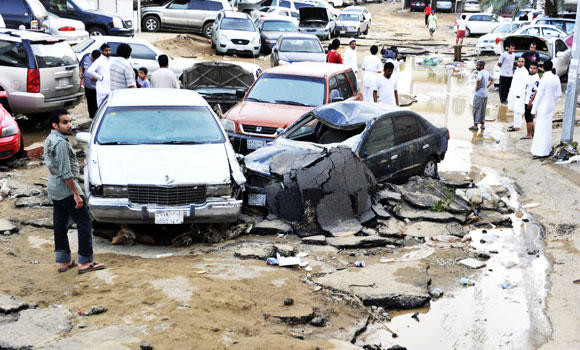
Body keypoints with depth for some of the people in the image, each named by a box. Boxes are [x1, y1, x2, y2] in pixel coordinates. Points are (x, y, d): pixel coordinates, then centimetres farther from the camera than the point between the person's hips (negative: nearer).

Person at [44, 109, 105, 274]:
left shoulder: (49, 140, 10)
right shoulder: (61, 143, -21)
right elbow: (65, 173, -23)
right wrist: (76, 194, -20)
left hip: (53, 190, 10)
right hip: (66, 189, -10)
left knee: (60, 225, 13)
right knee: (84, 222, -3)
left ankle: (63, 261, 21)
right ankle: (85, 262, -1)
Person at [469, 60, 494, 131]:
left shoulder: (480, 73, -17)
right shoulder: (487, 72, 9)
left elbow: (478, 80, -36)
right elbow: (492, 80, 22)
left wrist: (478, 87, -19)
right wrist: (487, 87, 14)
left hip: (479, 94, -8)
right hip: (485, 94, 8)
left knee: (476, 110, -1)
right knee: (483, 110, 15)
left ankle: (475, 125, 3)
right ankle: (483, 124, 20)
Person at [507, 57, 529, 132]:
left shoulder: (524, 72, -11)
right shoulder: (517, 70, 16)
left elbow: (523, 84, -17)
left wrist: (518, 93, -20)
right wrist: (511, 92, 19)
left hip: (519, 94, -9)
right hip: (513, 92, 9)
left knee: (517, 110, -7)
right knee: (515, 110, 13)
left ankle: (517, 127, -6)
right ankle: (515, 124, 20)